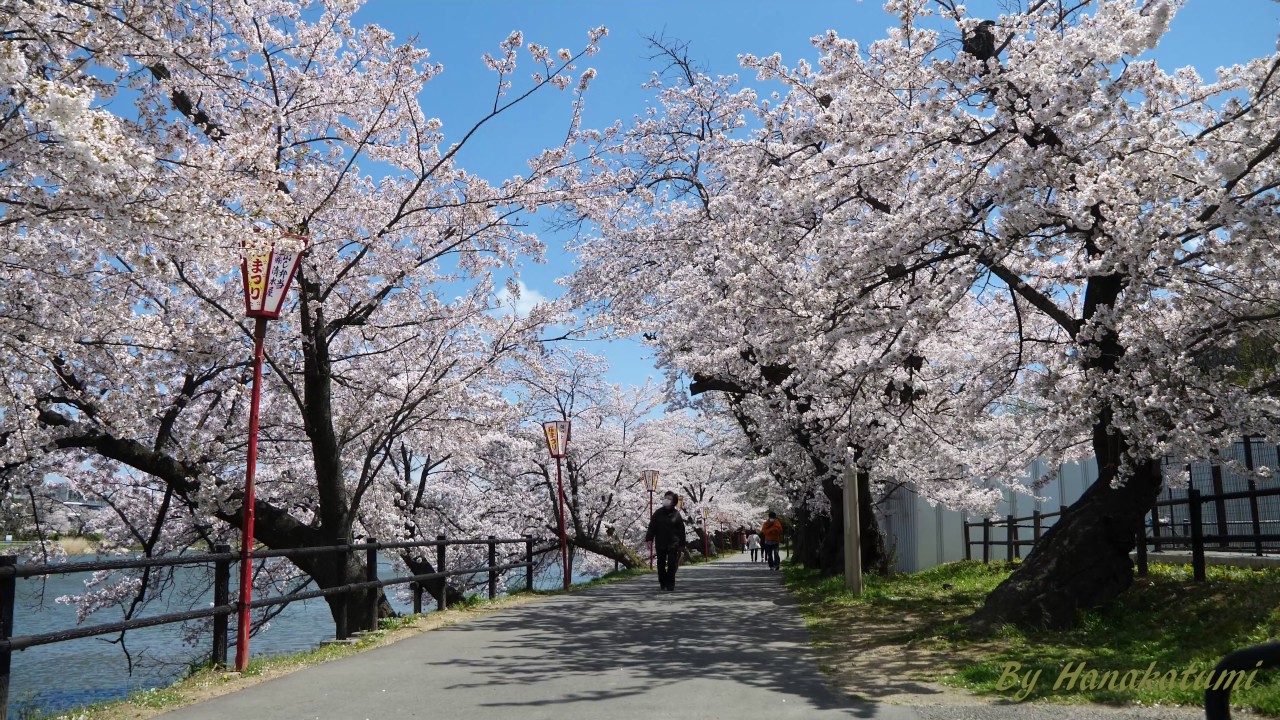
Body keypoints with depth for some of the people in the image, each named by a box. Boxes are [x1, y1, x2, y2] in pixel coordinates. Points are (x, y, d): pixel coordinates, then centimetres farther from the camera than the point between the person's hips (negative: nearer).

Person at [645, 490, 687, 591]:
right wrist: (648, 539, -7)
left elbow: (681, 530, 2)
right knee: (661, 564, 7)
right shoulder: (658, 513, 3)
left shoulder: (676, 514, -1)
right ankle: (663, 583, 19)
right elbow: (652, 527, 1)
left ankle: (670, 584, 6)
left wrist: (681, 544, 1)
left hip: (673, 544, -2)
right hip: (660, 544, 2)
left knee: (672, 564, -4)